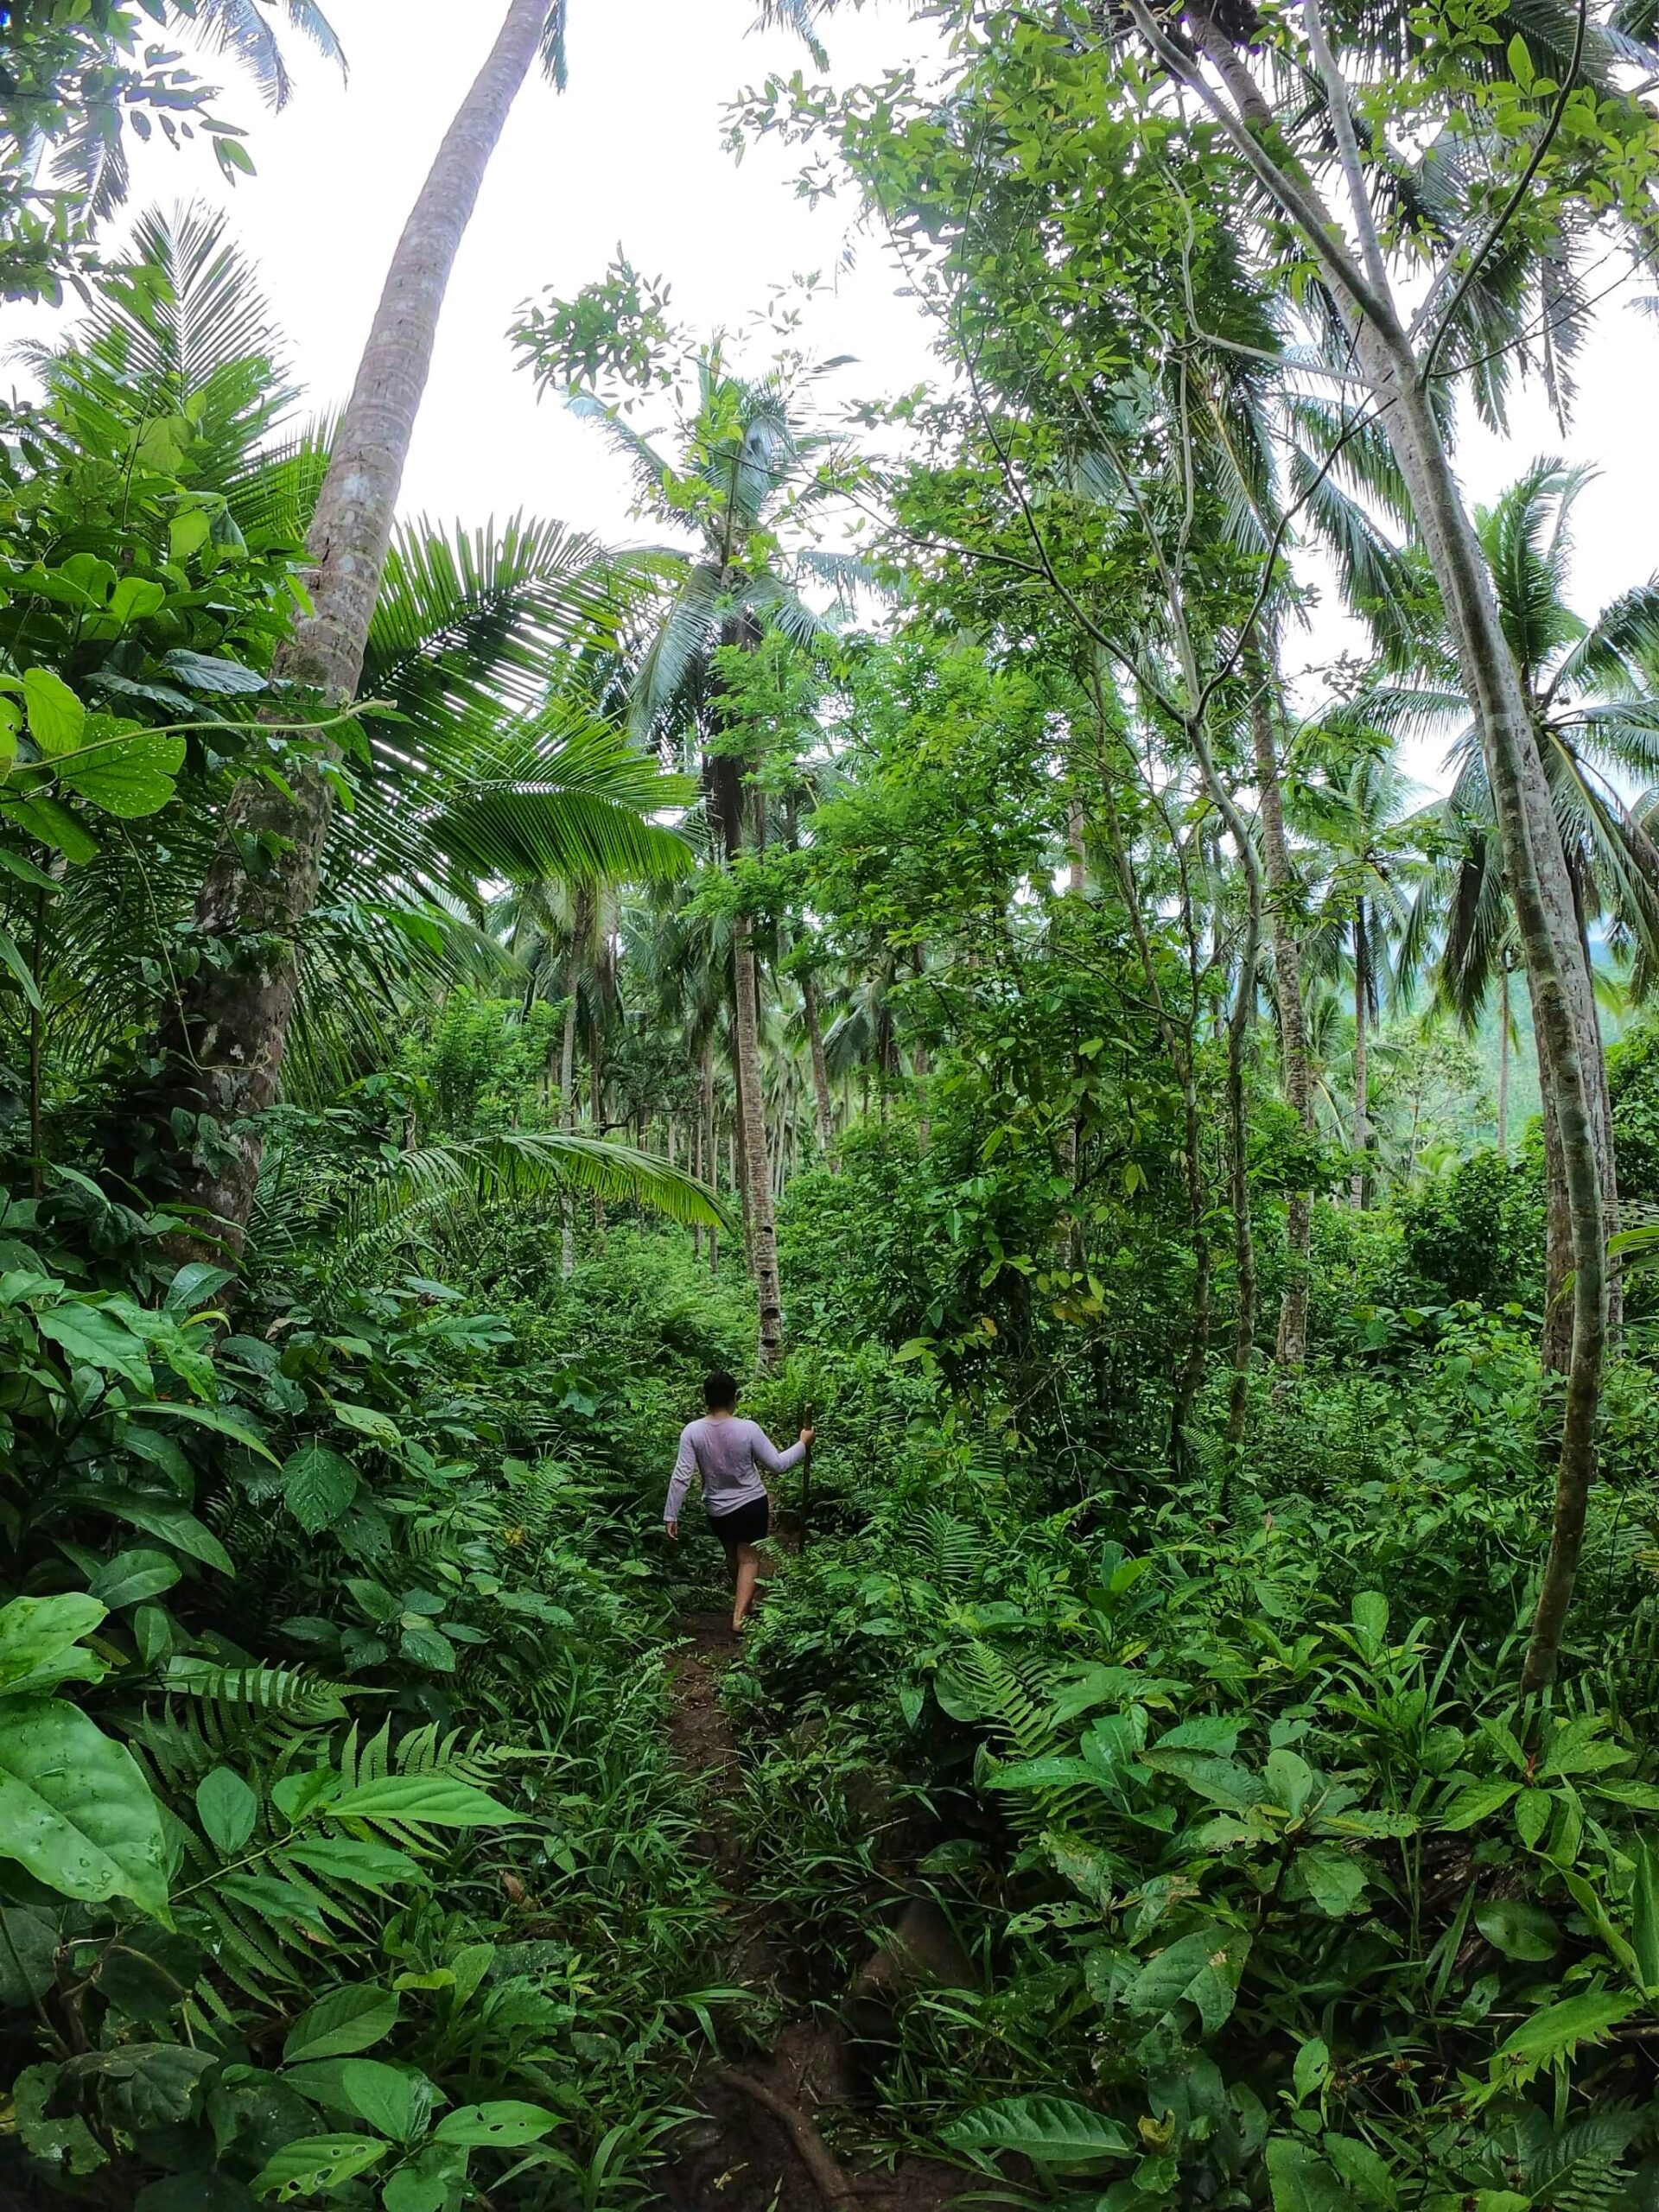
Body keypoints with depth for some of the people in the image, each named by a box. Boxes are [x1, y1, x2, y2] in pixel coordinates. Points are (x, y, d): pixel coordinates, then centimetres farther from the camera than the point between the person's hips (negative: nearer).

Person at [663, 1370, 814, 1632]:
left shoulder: (692, 1431, -18)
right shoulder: (748, 1429, -22)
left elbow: (681, 1478, -17)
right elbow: (778, 1465, -14)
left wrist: (671, 1516, -9)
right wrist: (803, 1444, 1)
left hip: (717, 1510, 3)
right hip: (752, 1504, -2)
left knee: (732, 1556, 25)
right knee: (749, 1560, 11)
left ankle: (742, 1600, 46)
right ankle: (740, 1616, -1)